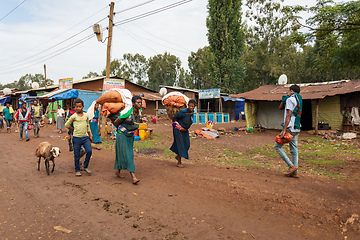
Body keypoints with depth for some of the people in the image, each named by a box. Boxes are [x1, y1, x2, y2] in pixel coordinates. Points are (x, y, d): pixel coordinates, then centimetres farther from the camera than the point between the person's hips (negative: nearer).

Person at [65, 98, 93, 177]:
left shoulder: (86, 115, 6)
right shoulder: (74, 116, -5)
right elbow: (67, 125, 4)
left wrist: (90, 135, 16)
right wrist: (75, 129, 7)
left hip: (85, 137, 3)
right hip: (76, 138, -3)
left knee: (89, 151, -10)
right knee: (77, 155, 5)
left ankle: (85, 167, 11)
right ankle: (77, 170, 20)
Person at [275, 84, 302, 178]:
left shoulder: (290, 99, -8)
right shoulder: (298, 100, 20)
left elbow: (288, 115, -18)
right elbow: (280, 107, 25)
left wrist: (284, 130, -21)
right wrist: (286, 97, 14)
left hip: (290, 128, -9)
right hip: (296, 129, 9)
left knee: (277, 146, -1)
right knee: (294, 149, 9)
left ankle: (291, 166, -6)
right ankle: (294, 172, 12)